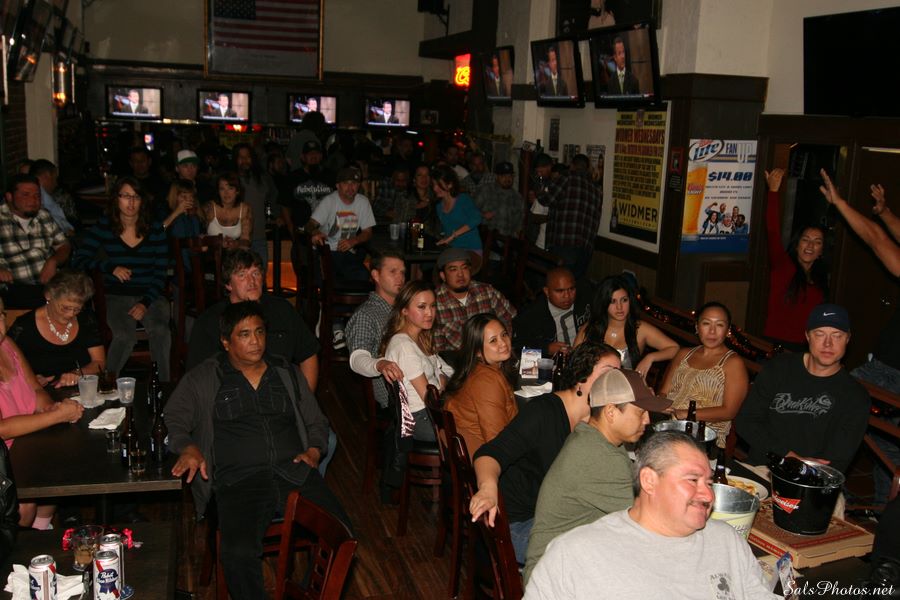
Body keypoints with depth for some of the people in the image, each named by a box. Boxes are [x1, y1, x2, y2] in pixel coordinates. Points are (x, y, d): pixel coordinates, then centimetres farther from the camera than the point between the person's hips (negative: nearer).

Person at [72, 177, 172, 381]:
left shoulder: (155, 230, 6)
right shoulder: (103, 228, 4)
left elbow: (161, 273, 4)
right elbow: (78, 260, 1)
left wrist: (146, 303, -10)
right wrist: (111, 267, -13)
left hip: (150, 295, 1)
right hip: (116, 296, -1)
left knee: (161, 331, -32)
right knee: (125, 336, -31)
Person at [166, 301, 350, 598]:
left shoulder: (288, 373, 21)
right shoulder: (203, 379, 13)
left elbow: (316, 422, 25)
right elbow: (173, 420, 10)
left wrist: (314, 451, 6)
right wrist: (188, 447, -10)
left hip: (294, 472, 3)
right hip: (238, 481, -3)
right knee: (239, 553, -34)